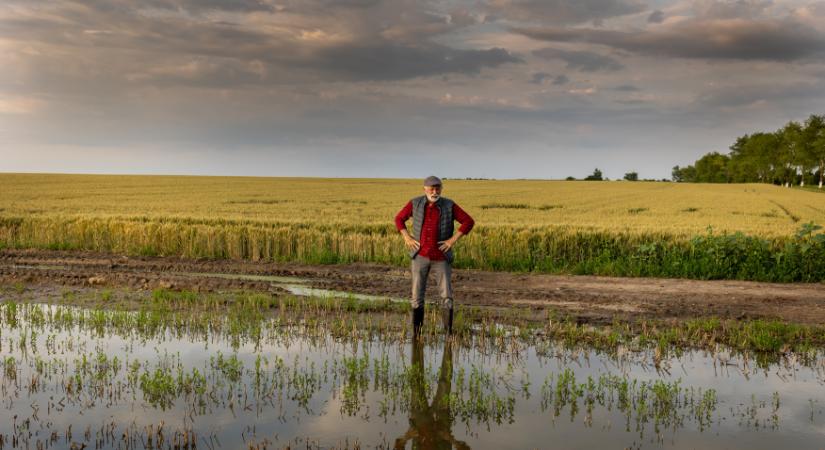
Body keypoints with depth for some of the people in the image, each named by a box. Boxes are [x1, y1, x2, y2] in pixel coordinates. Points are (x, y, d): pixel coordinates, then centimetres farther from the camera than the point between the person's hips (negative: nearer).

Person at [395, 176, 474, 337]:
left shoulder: (449, 205, -8)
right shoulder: (415, 204, -4)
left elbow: (469, 222, -7)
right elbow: (399, 218, 9)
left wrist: (454, 239, -14)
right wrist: (407, 238, -4)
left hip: (441, 258, -1)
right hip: (420, 256, 1)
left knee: (447, 296, -4)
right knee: (417, 296, 0)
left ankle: (448, 333, 6)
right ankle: (416, 333, 14)